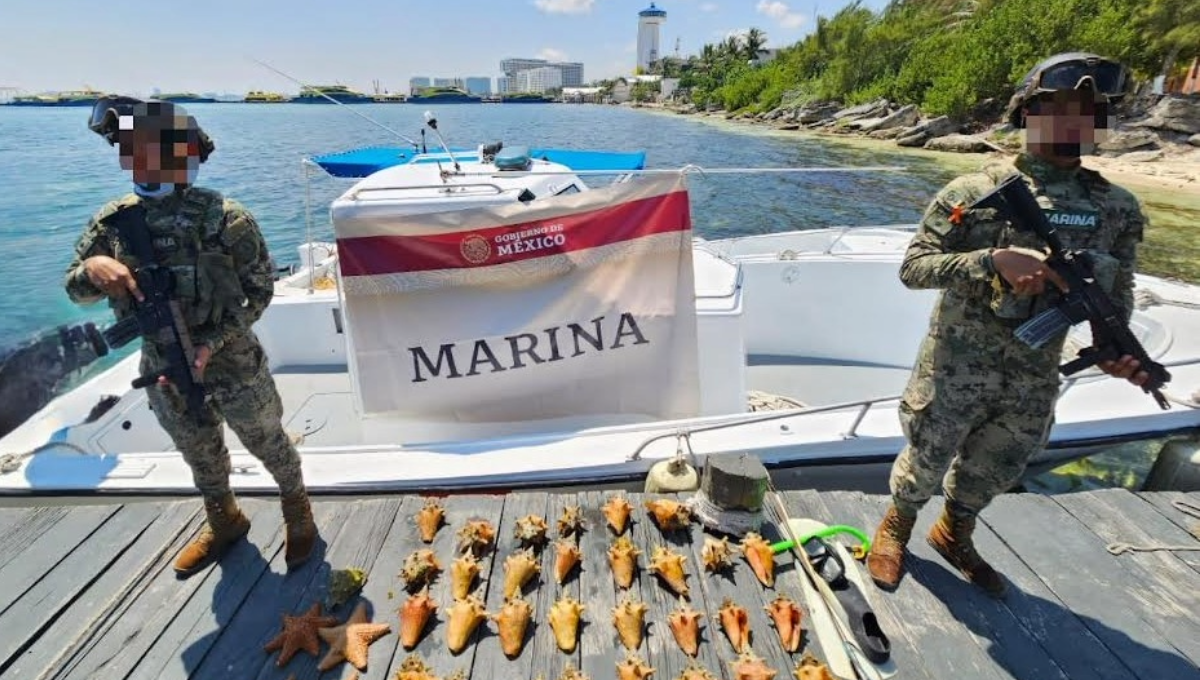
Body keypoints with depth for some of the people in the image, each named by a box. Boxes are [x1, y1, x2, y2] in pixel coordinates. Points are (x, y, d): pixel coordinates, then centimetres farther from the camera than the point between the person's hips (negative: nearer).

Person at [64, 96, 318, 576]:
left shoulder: (225, 219, -18)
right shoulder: (114, 221, -5)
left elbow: (259, 290, -12)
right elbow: (75, 289, 2)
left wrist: (212, 343, -21)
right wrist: (92, 268, -22)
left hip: (234, 365, -4)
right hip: (163, 370, 5)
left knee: (267, 443, 14)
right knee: (200, 453, 23)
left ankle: (298, 513, 39)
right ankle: (224, 523, 48)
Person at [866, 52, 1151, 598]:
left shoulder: (1120, 209, 3)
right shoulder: (972, 193, -12)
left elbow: (1115, 293, 9)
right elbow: (913, 268, -14)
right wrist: (992, 260, -28)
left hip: (1035, 380, 5)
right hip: (955, 369, -4)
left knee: (991, 475, 21)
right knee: (925, 463, 11)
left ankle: (954, 537, 47)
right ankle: (896, 527, 39)